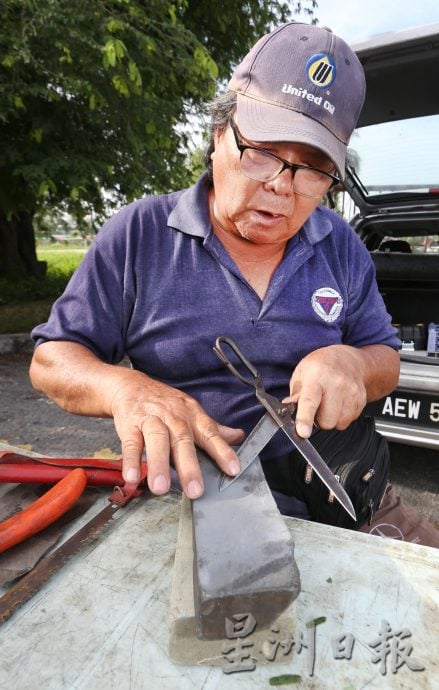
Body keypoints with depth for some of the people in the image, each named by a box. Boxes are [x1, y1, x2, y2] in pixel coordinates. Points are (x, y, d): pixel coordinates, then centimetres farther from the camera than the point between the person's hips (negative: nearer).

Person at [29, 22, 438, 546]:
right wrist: (127, 389, -26)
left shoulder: (341, 248, 4)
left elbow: (386, 359, 10)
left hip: (332, 471, 2)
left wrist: (351, 362, -15)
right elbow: (52, 359, -3)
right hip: (193, 481, 0)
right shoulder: (138, 234, -6)